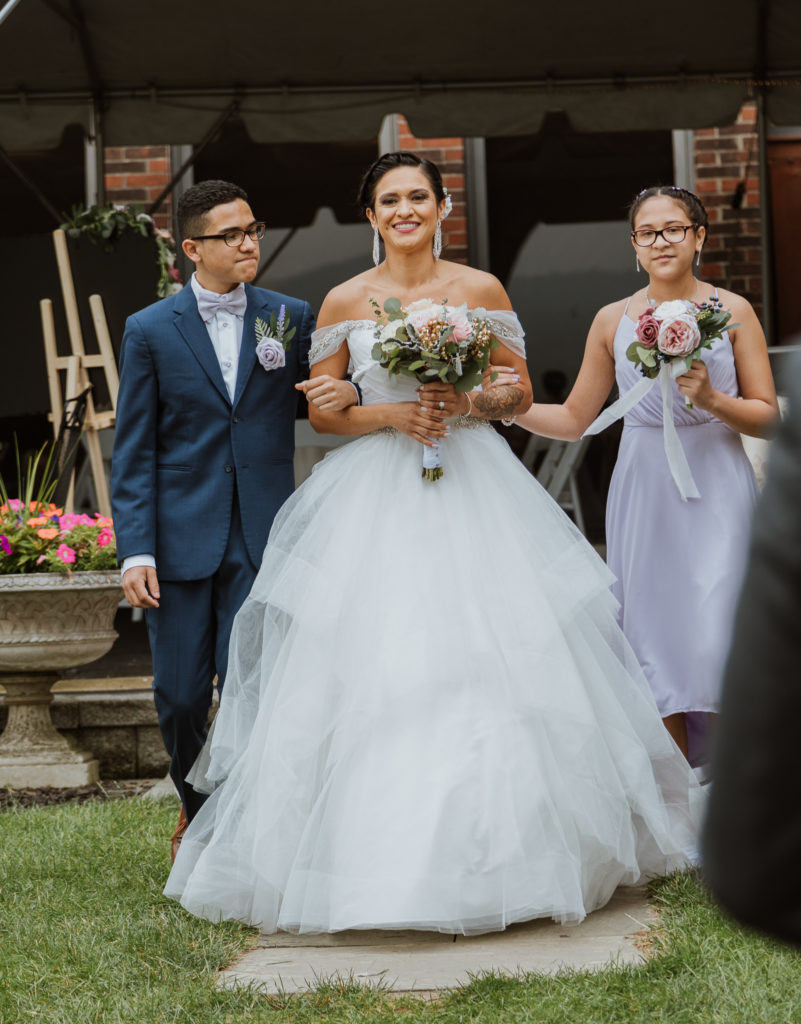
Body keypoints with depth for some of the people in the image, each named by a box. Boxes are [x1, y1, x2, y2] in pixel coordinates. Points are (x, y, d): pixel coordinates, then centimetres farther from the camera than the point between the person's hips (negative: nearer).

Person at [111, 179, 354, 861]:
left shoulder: (292, 318, 6)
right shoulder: (150, 331, 1)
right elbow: (133, 453, 0)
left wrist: (347, 392, -11)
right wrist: (135, 552, -8)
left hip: (262, 539, 0)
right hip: (181, 540, 0)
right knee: (180, 696, 9)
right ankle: (195, 809, 35)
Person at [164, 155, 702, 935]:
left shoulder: (481, 290, 6)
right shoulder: (344, 302, 5)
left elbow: (521, 392, 8)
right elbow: (321, 411, 6)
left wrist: (468, 401, -11)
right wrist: (389, 414, -10)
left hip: (473, 487, 0)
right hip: (377, 498, 0)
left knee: (491, 662, -4)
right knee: (373, 670, -6)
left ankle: (506, 845, 9)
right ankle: (377, 849, 4)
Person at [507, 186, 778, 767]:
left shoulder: (732, 311, 2)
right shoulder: (613, 321, 8)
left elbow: (767, 418, 2)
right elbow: (575, 419, 12)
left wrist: (711, 399, -15)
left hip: (717, 487, -2)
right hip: (644, 492, 2)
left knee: (714, 639, -9)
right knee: (654, 638, 1)